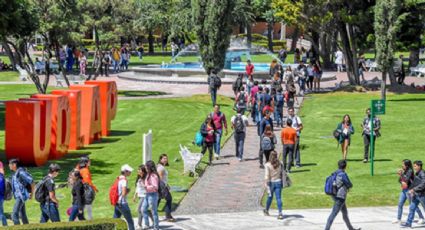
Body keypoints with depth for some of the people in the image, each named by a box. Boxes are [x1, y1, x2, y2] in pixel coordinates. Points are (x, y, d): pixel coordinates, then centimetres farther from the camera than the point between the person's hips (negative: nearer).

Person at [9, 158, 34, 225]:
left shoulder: (21, 172, -17)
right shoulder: (14, 173, 10)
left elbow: (32, 182, -16)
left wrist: (32, 193, -9)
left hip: (21, 196, -10)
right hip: (18, 196, 10)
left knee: (14, 214, -15)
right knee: (22, 214, 14)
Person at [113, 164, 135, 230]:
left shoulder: (119, 179, 10)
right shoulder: (124, 180, -16)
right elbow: (124, 193, -22)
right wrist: (128, 191, -3)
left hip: (117, 203, 8)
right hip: (123, 203, -8)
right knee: (130, 222, 2)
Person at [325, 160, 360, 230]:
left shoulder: (336, 173, 5)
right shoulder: (343, 174, -20)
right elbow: (350, 185, -13)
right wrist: (349, 185, 12)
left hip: (336, 196, 9)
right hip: (340, 198, -9)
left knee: (345, 213, 20)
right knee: (333, 214, -8)